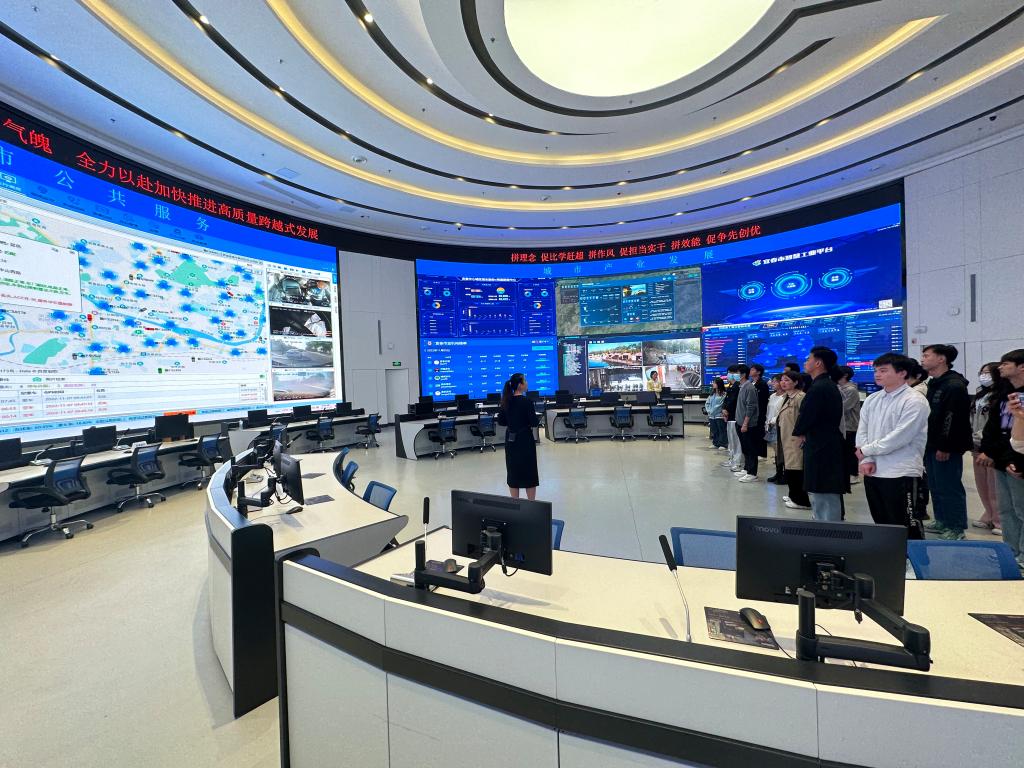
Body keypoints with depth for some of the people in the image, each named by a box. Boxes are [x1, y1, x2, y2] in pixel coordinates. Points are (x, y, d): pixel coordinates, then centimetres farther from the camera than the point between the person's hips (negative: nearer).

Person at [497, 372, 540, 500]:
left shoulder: (506, 401, 2)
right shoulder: (526, 401, -16)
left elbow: (501, 421, 6)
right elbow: (534, 422, -15)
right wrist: (526, 422, 5)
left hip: (511, 439, 6)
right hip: (524, 440, -6)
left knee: (513, 471, 13)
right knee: (529, 472, 6)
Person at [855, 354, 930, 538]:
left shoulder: (914, 401, -9)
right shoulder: (872, 399, 9)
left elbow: (899, 437, -17)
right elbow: (861, 432, 6)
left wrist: (865, 450, -9)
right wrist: (866, 460, -7)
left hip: (902, 474, -6)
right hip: (872, 473, 6)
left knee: (907, 528, 4)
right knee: (881, 523, 17)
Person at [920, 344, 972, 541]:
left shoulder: (955, 385, -13)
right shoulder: (933, 385, 14)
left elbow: (953, 419, -18)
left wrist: (945, 447, -19)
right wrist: (928, 445, 17)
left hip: (947, 448, -9)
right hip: (931, 446, 9)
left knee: (949, 487, -1)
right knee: (935, 486, 15)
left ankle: (956, 528, 10)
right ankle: (942, 521, 26)